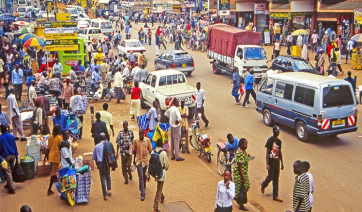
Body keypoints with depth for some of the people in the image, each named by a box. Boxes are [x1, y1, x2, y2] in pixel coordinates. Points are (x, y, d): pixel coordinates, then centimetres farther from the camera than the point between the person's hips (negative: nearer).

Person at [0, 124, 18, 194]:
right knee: (11, 171, 18)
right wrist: (16, 156, 10)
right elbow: (15, 146, 3)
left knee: (8, 172, -2)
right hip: (12, 155, 5)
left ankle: (12, 188, -4)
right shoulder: (12, 136, 0)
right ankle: (8, 184, 31)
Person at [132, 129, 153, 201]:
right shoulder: (136, 141, -4)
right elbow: (134, 151, 6)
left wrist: (150, 159, 5)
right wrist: (134, 160, 10)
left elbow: (150, 150, 3)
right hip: (138, 160, -1)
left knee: (144, 175, 17)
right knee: (140, 176, -7)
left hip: (146, 160, 1)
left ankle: (144, 186, 44)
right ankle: (143, 193, -6)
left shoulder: (147, 140, -5)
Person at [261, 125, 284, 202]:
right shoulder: (270, 140, -13)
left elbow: (280, 152, 14)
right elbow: (267, 152, -14)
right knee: (270, 177, 3)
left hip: (277, 161, 6)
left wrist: (282, 163, 16)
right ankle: (263, 185, 36)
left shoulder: (279, 141, 6)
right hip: (271, 161, -6)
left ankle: (275, 195, 15)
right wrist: (267, 164, -19)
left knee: (276, 178, 9)